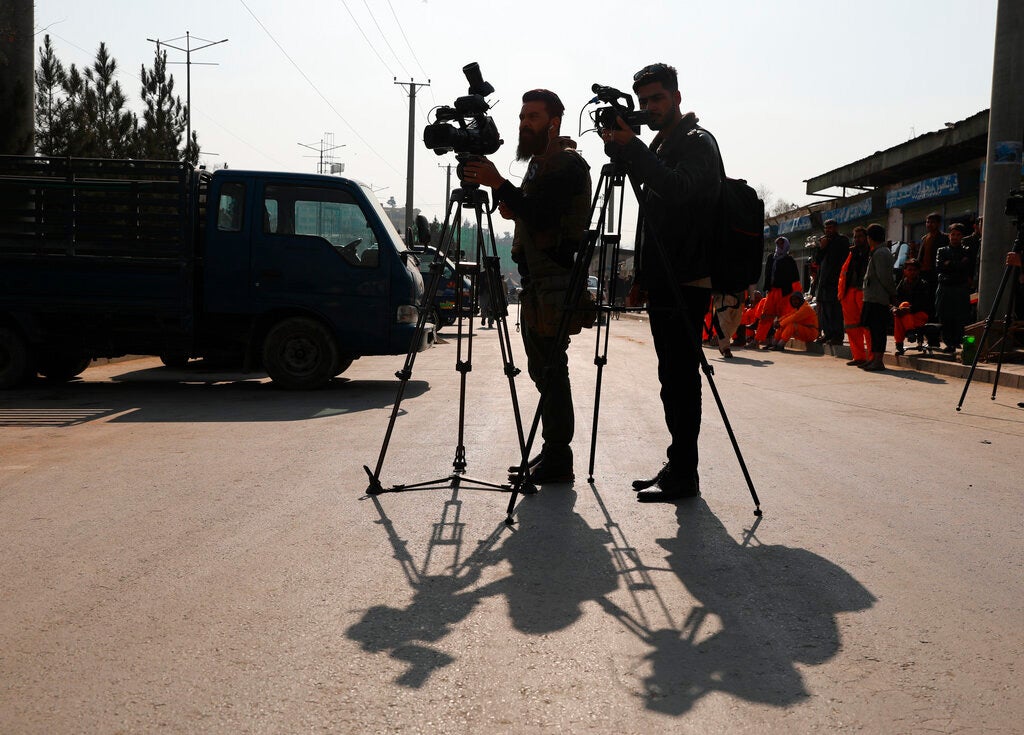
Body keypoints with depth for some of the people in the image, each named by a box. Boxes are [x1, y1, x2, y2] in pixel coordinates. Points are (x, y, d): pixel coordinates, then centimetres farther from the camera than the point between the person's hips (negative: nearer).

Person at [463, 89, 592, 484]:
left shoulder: (568, 163, -10)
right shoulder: (538, 162, 21)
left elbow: (543, 214, -22)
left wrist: (499, 185, -27)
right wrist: (514, 209, 10)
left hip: (556, 279, -10)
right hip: (534, 278, 10)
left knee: (551, 368, -10)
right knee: (541, 368, 12)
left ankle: (558, 459, -5)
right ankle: (552, 451, 20)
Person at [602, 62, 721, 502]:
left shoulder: (697, 143, -5)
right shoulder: (659, 146, 21)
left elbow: (679, 188, -24)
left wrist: (632, 149, -25)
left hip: (686, 283, -9)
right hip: (662, 281, 9)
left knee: (680, 377, -9)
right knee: (674, 378, 11)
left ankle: (683, 475, -4)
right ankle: (677, 468, 18)